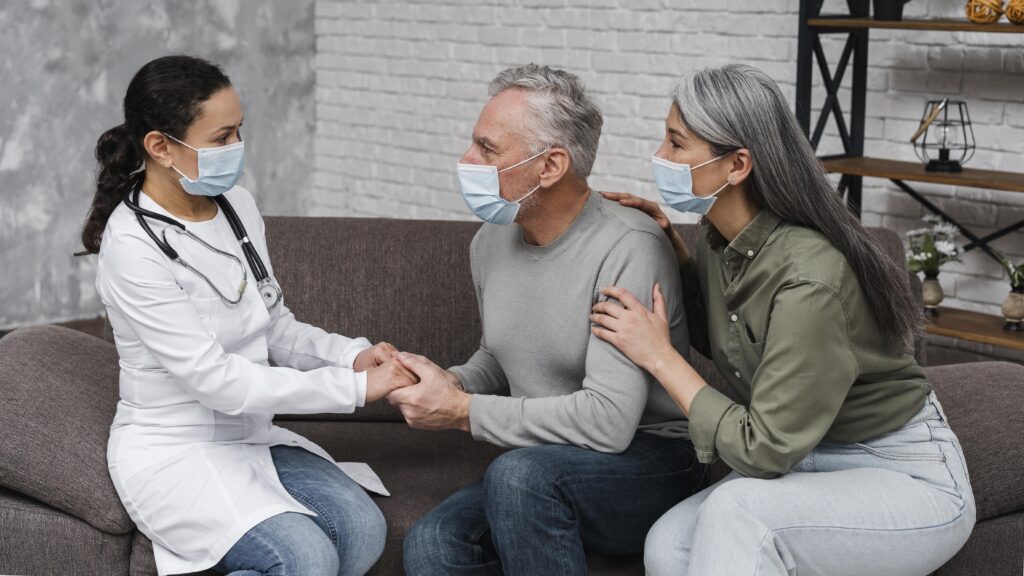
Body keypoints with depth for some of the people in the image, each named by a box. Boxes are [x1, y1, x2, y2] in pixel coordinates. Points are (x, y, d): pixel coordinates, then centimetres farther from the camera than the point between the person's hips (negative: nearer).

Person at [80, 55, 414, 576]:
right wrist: (355, 387, -23)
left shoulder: (237, 207, 3)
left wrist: (350, 354, -10)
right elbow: (215, 380, -23)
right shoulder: (133, 246, -19)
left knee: (363, 530, -17)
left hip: (250, 434, 7)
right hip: (172, 451, -7)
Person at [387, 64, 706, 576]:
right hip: (543, 478, 6)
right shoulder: (490, 243, 6)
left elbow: (608, 421, -26)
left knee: (521, 472, -35)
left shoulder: (628, 248, -19)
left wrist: (464, 412, -20)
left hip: (654, 463, -6)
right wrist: (454, 383, -2)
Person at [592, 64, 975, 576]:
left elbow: (763, 451, -24)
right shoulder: (721, 242, -3)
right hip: (815, 461, 8)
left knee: (737, 510, -33)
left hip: (908, 480, -7)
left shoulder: (809, 278, -28)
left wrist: (660, 356, -17)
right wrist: (676, 254, 3)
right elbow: (723, 347, 17)